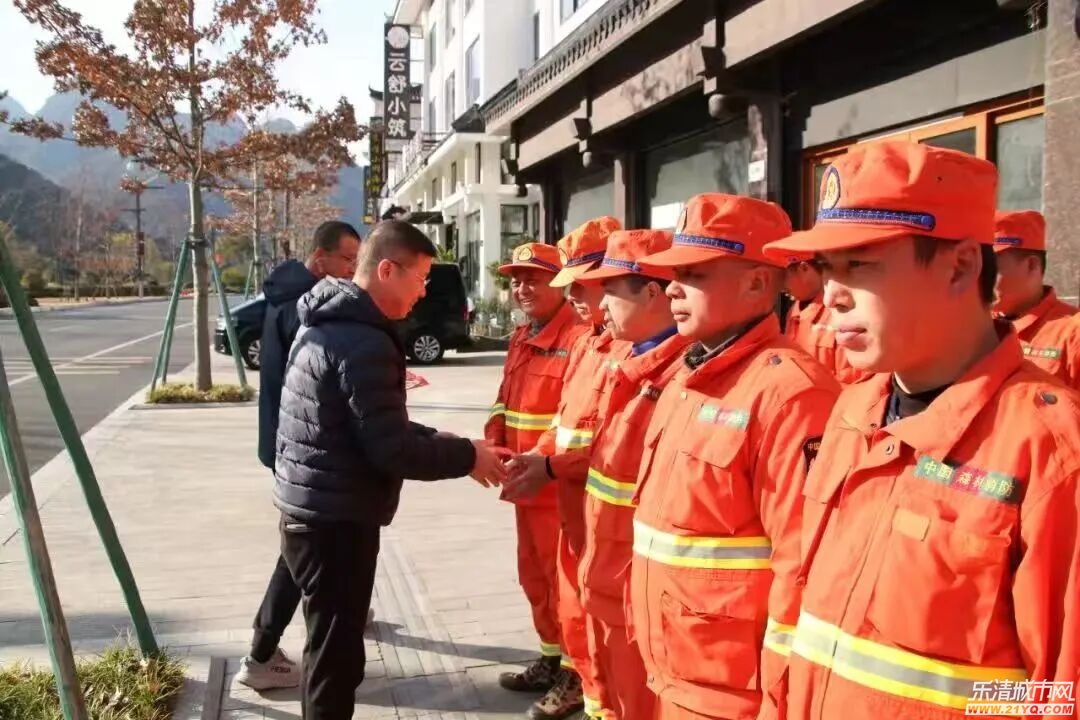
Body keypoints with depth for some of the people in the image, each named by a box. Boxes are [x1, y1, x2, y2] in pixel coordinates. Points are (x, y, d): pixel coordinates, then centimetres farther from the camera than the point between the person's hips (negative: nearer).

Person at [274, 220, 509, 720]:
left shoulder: (328, 323, 11)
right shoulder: (365, 344, -21)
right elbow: (391, 450, -22)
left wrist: (441, 442, 9)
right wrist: (466, 455, -9)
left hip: (310, 509, 10)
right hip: (335, 520, -10)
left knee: (329, 646, 22)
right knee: (336, 654, 2)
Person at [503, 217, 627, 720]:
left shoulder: (638, 344, -19)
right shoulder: (586, 341, 12)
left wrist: (552, 467, -22)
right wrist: (538, 456, 0)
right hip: (571, 497, 9)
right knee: (573, 604, 22)